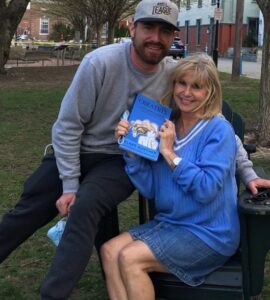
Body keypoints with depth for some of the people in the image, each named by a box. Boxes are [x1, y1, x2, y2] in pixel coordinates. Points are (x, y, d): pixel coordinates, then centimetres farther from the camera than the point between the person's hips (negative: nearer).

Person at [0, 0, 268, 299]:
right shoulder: (100, 62, -22)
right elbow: (68, 125, -15)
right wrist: (70, 185, -14)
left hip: (122, 161, 0)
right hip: (73, 151, 1)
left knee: (85, 207, -30)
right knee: (27, 212, 7)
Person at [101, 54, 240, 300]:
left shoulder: (219, 130, -12)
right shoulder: (166, 127, 6)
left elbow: (206, 190, -22)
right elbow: (150, 189, 1)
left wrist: (170, 154, -19)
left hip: (208, 233, -6)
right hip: (169, 222, 7)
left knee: (130, 258, -21)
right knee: (109, 250, -11)